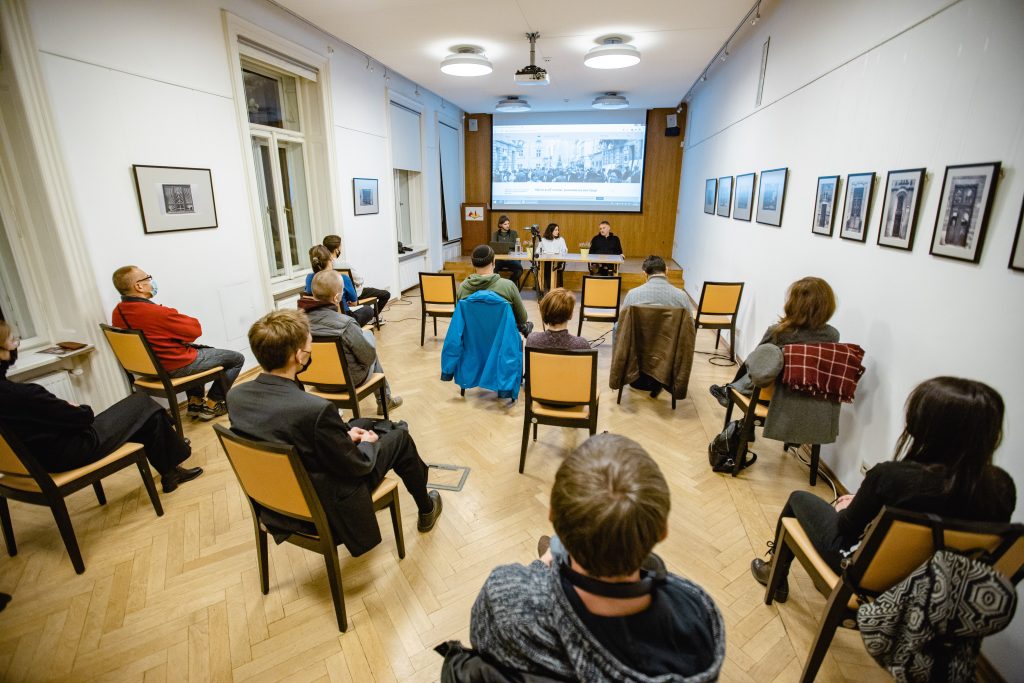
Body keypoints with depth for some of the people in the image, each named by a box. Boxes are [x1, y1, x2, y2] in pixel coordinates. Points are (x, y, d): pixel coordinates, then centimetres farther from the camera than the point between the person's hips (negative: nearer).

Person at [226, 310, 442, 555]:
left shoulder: (236, 396, -12)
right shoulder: (315, 409, -36)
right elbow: (356, 464, -21)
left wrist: (345, 435, 4)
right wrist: (366, 442, 1)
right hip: (324, 510, -7)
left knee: (364, 423, 21)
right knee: (400, 437, 11)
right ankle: (426, 510, 35)